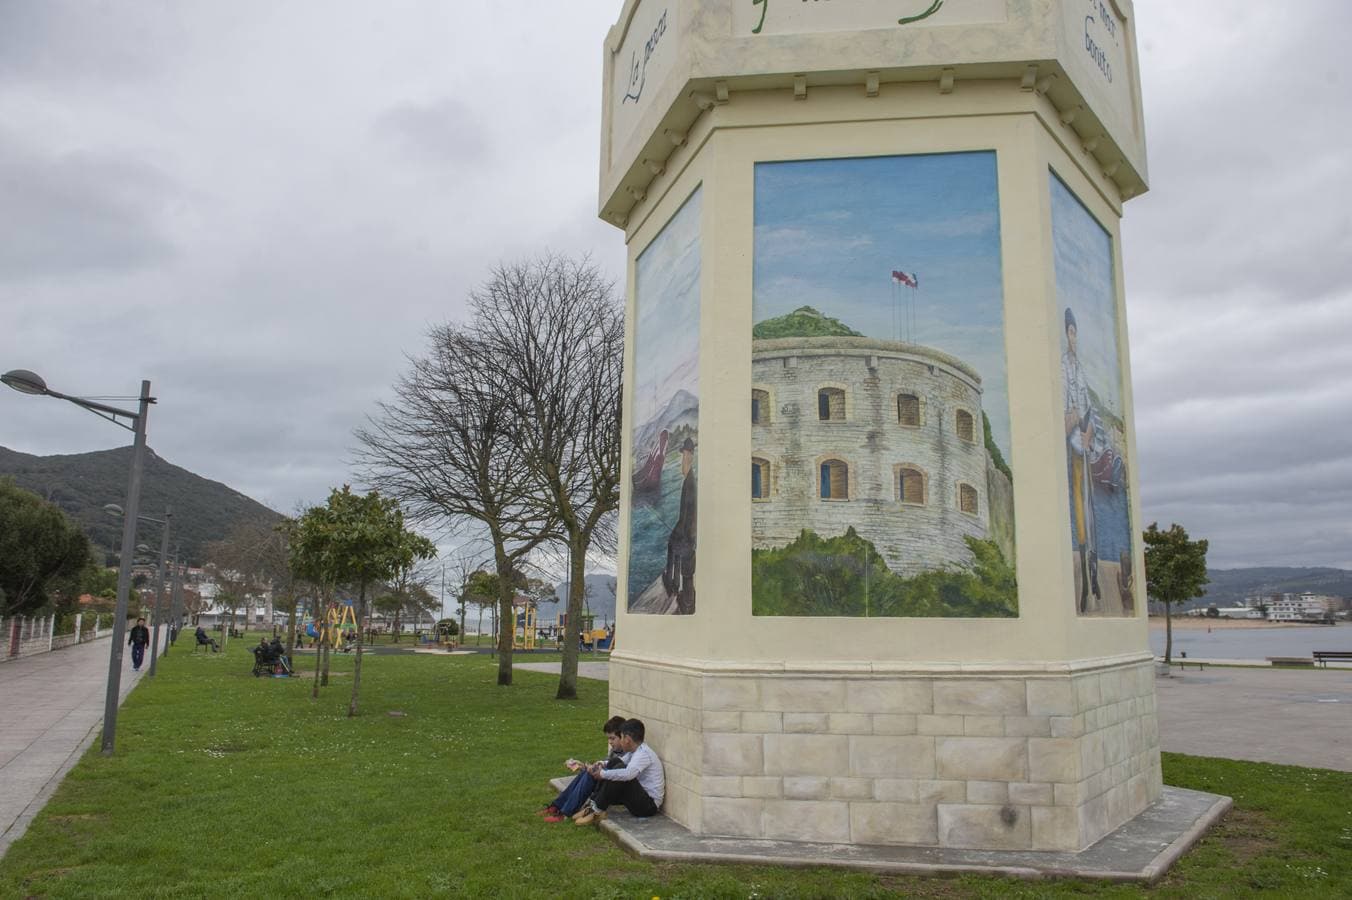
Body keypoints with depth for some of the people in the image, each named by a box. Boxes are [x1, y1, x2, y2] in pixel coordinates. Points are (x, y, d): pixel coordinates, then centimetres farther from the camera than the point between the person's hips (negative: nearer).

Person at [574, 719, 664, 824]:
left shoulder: (643, 753, -20)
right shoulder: (634, 752, 11)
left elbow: (628, 774, -35)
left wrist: (603, 774, -25)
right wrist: (601, 765, 1)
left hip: (649, 804, -10)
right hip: (641, 797, 10)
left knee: (620, 776, -27)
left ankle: (597, 810, -17)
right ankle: (592, 806, -3)